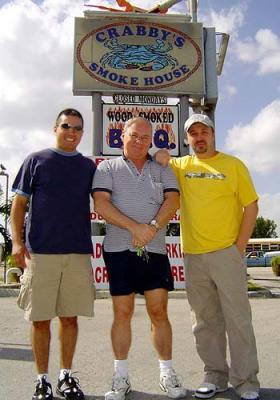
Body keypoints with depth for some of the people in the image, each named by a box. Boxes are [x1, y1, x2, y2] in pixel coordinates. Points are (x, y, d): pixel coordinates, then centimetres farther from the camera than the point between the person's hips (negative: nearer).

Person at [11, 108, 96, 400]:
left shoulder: (88, 166, 14)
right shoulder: (36, 160, 6)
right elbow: (19, 204, 5)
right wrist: (17, 241, -5)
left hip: (78, 253, 2)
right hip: (40, 252, -2)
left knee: (69, 317, 9)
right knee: (40, 319, 4)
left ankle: (66, 376, 24)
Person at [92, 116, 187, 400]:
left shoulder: (162, 170, 14)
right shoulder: (107, 168, 7)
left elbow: (172, 201, 0)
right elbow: (101, 204, -6)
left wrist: (153, 227, -17)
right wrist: (135, 228, -15)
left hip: (155, 249, 2)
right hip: (119, 249, -1)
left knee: (159, 311, 3)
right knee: (122, 313, 4)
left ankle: (167, 374, 17)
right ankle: (121, 377, 17)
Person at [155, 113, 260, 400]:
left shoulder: (233, 165, 2)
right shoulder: (180, 166, 9)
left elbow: (251, 206, 0)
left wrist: (239, 247, -6)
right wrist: (159, 158, -2)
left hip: (226, 253, -3)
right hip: (193, 256, 3)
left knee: (237, 318, 2)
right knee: (205, 321, 11)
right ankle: (215, 376, 25)